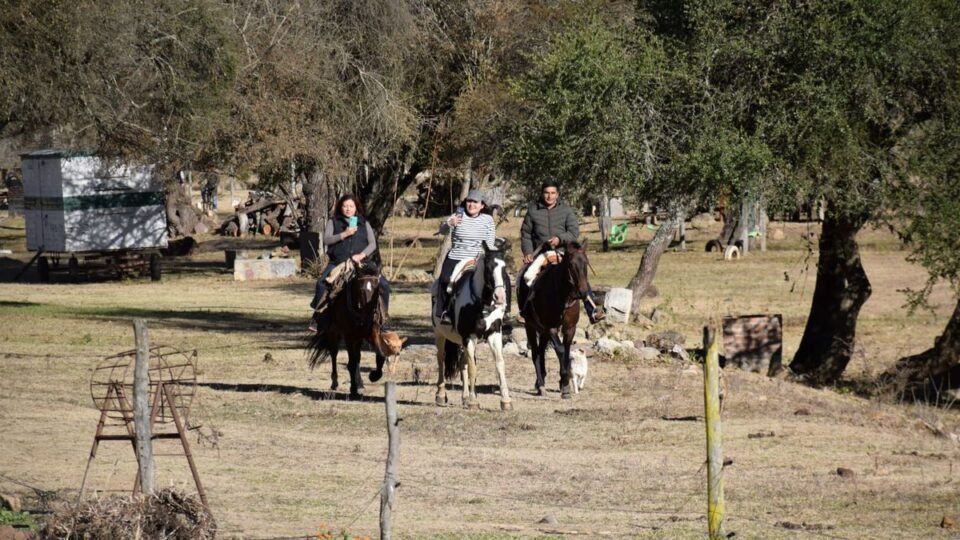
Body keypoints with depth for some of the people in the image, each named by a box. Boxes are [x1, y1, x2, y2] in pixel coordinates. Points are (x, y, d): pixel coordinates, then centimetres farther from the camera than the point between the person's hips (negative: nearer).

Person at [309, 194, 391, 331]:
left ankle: (381, 315, 4)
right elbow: (326, 240, -2)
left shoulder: (364, 223, 16)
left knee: (383, 284, -14)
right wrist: (344, 234, -14)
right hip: (338, 262, -2)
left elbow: (372, 243, 7)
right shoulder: (333, 222, 12)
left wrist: (362, 255, -11)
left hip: (362, 262, 2)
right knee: (322, 282, -28)